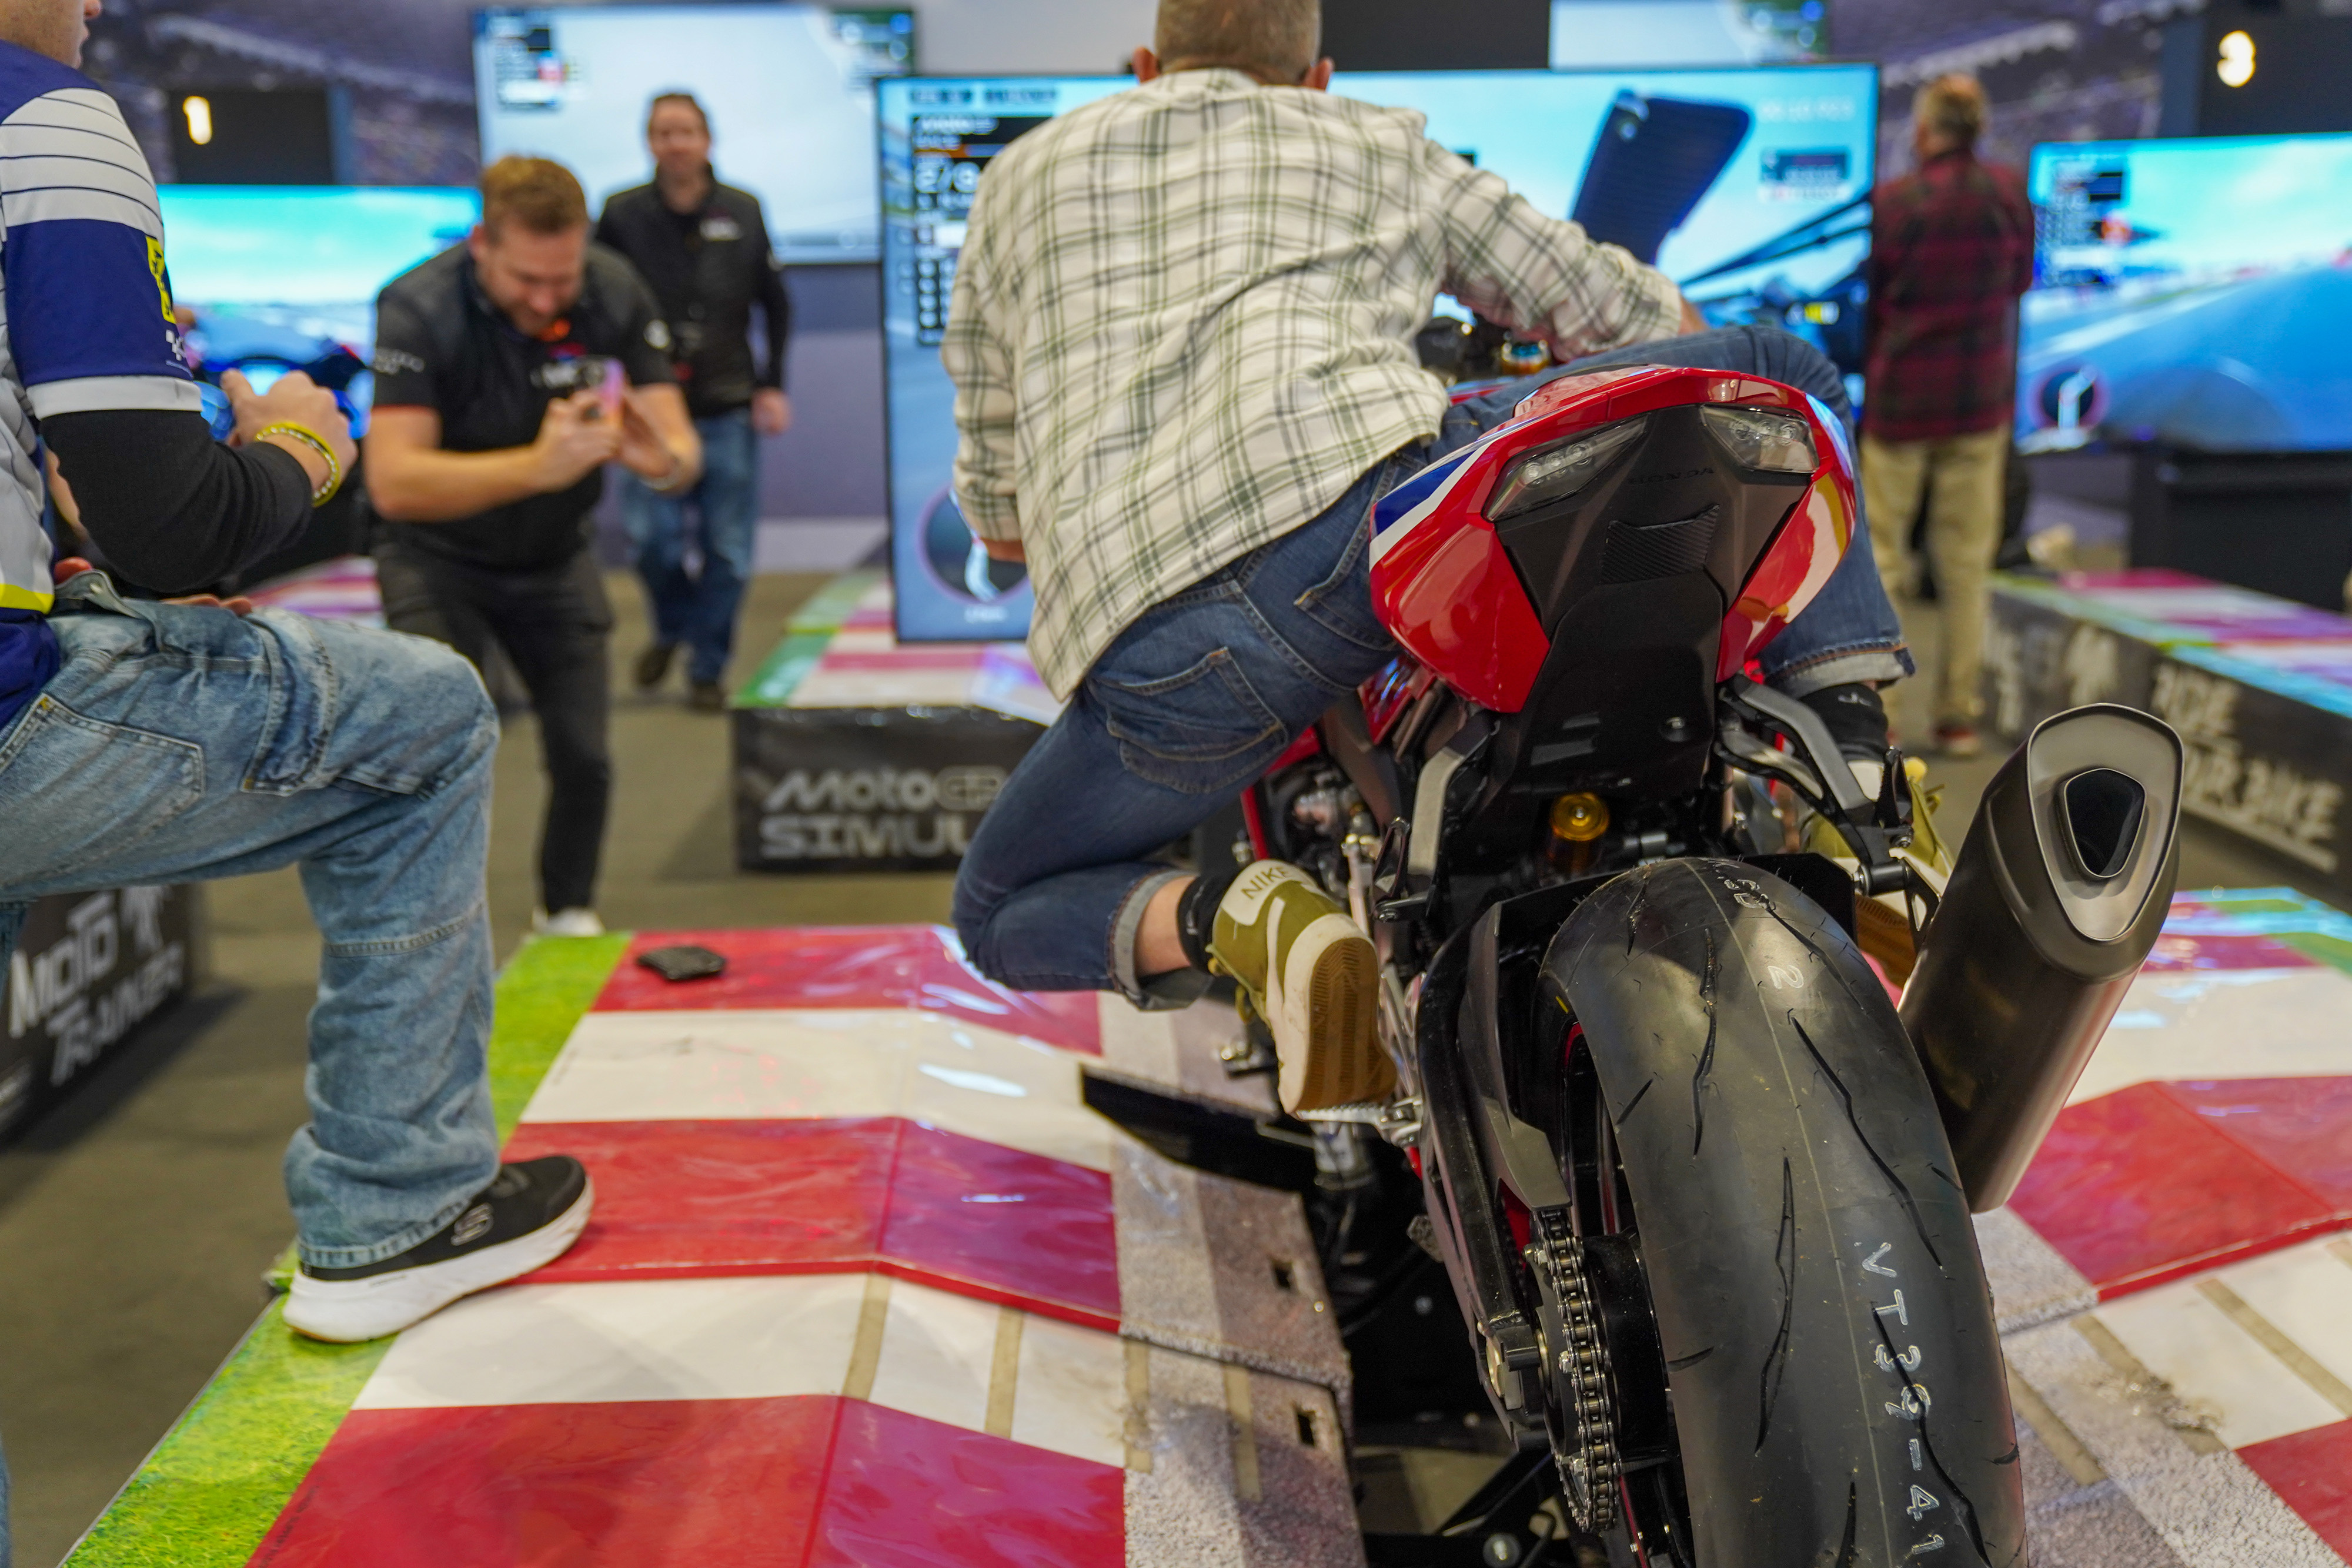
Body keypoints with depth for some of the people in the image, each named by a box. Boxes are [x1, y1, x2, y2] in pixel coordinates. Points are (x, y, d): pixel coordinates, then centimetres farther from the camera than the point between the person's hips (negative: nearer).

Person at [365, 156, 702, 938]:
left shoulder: (616, 294, -16)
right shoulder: (417, 309, -26)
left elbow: (684, 456, -17)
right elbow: (394, 483, -36)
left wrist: (659, 457, -42)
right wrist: (537, 467, -49)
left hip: (556, 558, 3)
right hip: (440, 559, -3)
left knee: (584, 755, 1)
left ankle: (567, 911, 27)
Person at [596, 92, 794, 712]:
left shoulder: (743, 213, 4)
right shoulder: (622, 215, 0)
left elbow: (776, 305, 12)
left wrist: (773, 385, 4)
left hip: (730, 410, 1)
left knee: (729, 549, 1)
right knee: (653, 538, -7)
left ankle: (707, 668, 17)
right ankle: (670, 628, 25)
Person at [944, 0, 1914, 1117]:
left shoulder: (1025, 172, 34)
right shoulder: (1381, 147, 30)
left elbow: (1001, 522, 37)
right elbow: (1639, 317, 36)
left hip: (1159, 654, 1)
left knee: (1001, 917, 25)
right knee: (1777, 373, 22)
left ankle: (1229, 916, -7)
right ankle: (1854, 767, 2)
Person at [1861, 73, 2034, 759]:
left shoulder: (1891, 201, -11)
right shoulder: (2010, 194, -1)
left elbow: (1866, 299, -2)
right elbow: (2021, 282, 12)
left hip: (1899, 397, -3)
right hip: (1980, 399, 3)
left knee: (1880, 557, 4)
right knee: (1966, 562, 9)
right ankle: (1961, 715, 13)